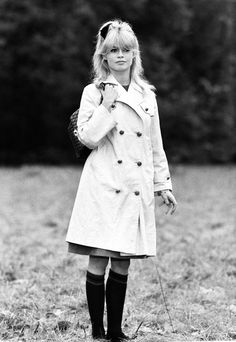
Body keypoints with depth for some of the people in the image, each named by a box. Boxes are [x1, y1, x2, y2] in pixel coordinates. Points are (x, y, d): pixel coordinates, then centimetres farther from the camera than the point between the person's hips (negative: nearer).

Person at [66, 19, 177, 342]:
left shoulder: (146, 94, 12)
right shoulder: (94, 93, 1)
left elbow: (155, 145, 17)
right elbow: (87, 137, -9)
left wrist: (164, 184, 14)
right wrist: (107, 106, -12)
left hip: (136, 190, 4)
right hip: (103, 188, -4)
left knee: (122, 265, 7)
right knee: (98, 261, -6)